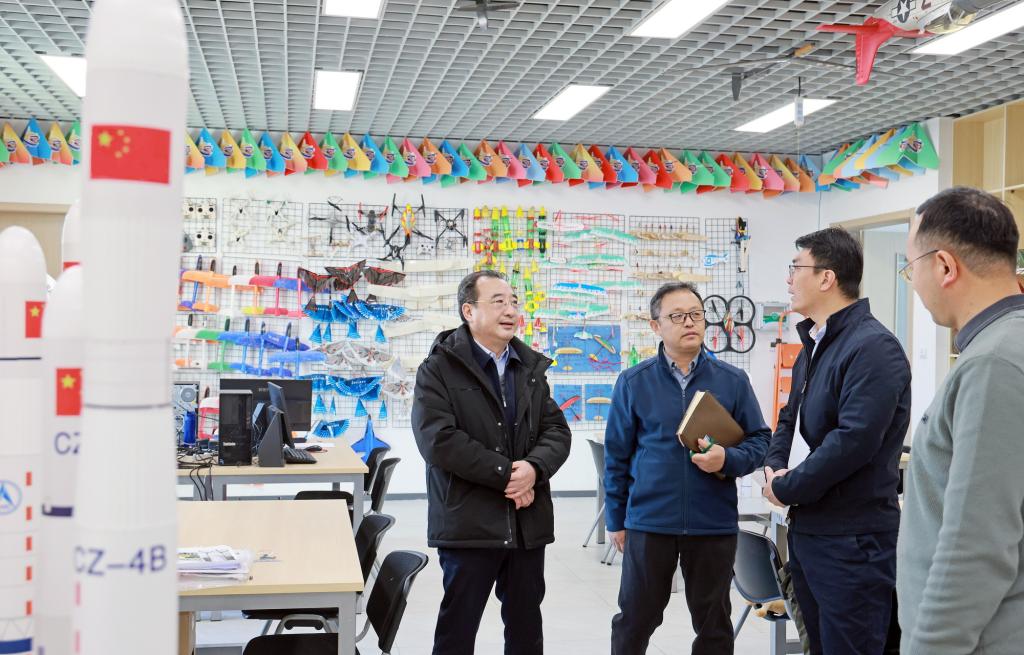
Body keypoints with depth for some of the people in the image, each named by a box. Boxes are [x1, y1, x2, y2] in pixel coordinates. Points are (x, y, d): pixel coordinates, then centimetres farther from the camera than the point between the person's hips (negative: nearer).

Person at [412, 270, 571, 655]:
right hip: (468, 523, -5)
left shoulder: (531, 368, 12)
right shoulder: (439, 369, -6)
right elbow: (439, 440, -18)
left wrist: (533, 468, -16)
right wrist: (506, 474, -17)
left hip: (528, 523, 5)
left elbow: (557, 432, 6)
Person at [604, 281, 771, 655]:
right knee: (635, 620, 10)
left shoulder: (732, 381, 1)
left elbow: (759, 440, 5)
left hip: (714, 523, 1)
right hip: (648, 521, -1)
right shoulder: (633, 383, 0)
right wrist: (616, 519, 4)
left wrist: (727, 460, -16)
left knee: (714, 625, 14)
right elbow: (617, 455, 4)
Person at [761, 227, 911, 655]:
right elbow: (790, 419, 21)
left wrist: (786, 489, -15)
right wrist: (774, 467, 0)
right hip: (806, 528, 10)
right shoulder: (814, 345, 15)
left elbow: (854, 440, -26)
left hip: (852, 538, -9)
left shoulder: (872, 347, -17)